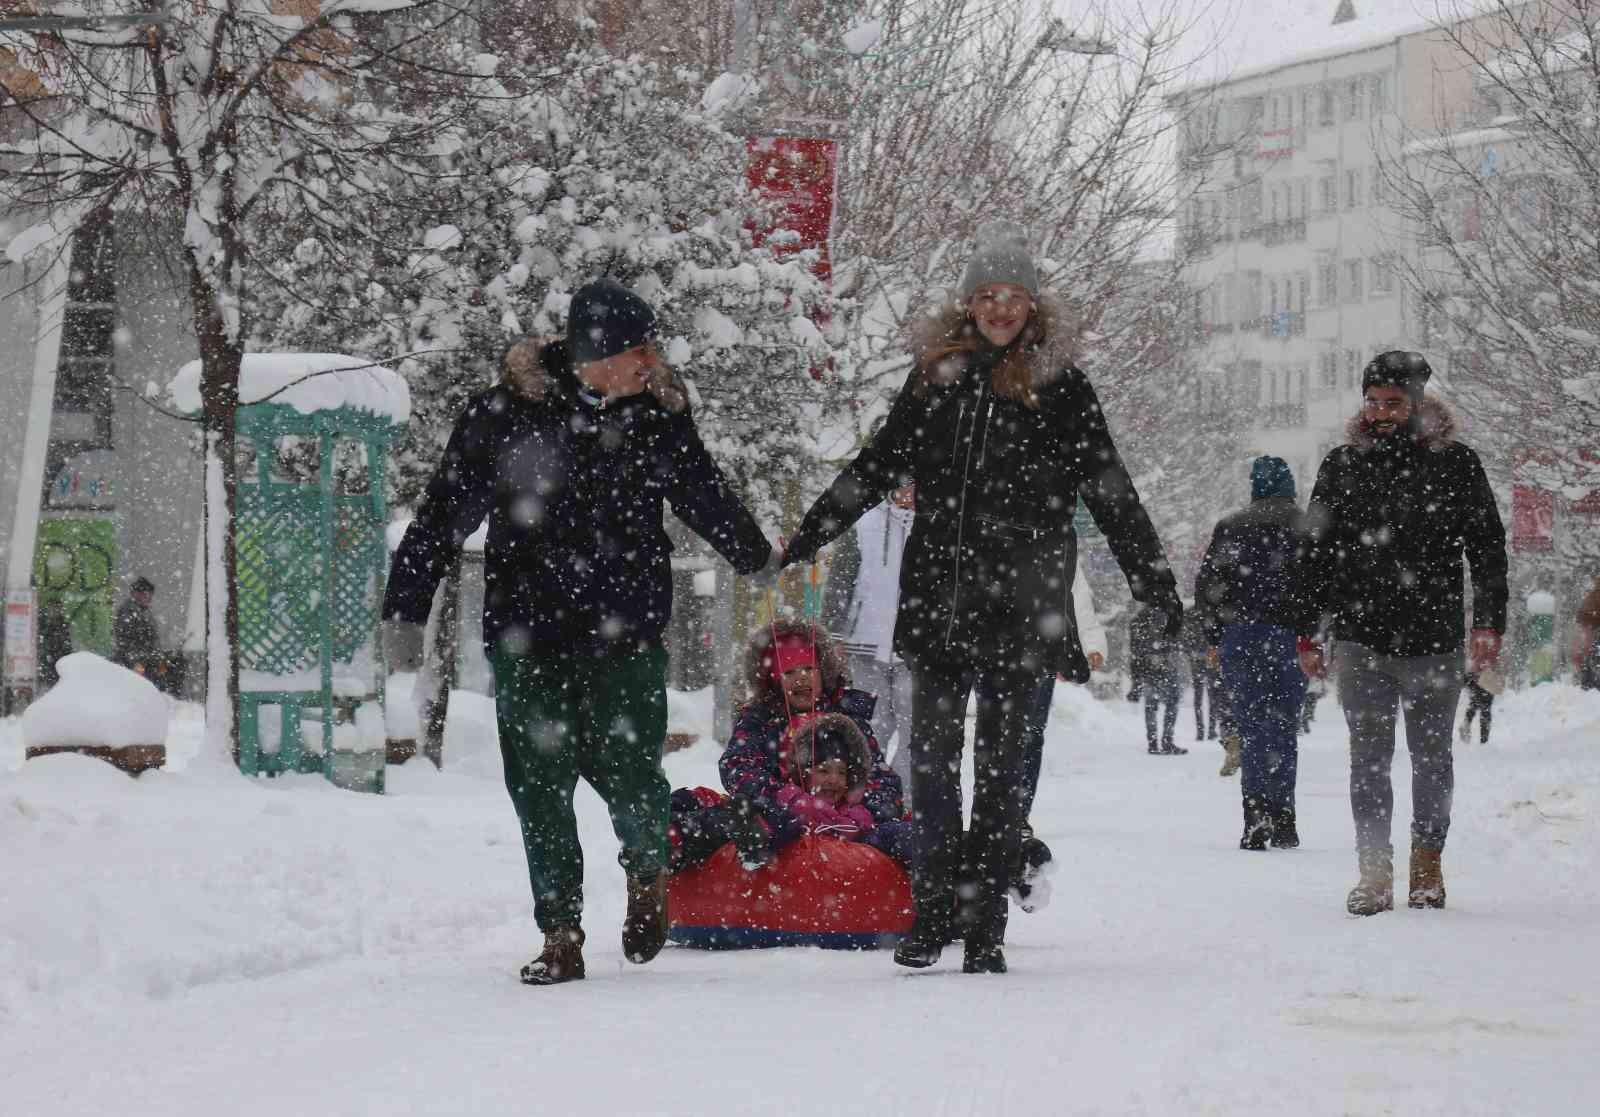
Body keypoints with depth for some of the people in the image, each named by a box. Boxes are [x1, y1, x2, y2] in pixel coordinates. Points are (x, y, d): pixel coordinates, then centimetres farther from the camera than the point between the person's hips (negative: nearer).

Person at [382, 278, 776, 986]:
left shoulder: (657, 411, 1)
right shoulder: (506, 413, -9)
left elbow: (705, 496, 20)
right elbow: (444, 515, -3)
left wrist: (755, 557, 35)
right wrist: (404, 612, -4)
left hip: (626, 634, 1)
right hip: (528, 634, -1)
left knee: (627, 773, -4)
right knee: (541, 785, 0)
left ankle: (647, 872, 29)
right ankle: (562, 935, 12)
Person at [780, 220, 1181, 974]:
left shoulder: (1059, 385, 1)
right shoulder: (935, 374, 8)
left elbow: (1110, 492, 3)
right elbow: (878, 466, 17)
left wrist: (1155, 581, 1)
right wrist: (808, 536, 17)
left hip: (1019, 601, -2)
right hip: (936, 596, 2)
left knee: (1001, 757, 2)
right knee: (932, 751, 1)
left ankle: (985, 925, 6)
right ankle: (934, 910, 8)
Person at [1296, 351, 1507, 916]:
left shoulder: (1456, 463, 1)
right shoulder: (1342, 465, 7)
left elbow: (1488, 550, 2)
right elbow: (1316, 554, 11)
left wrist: (1488, 623, -5)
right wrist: (1308, 632, 8)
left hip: (1434, 637, -1)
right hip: (1362, 639, 1)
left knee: (1431, 753, 9)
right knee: (1369, 756, -3)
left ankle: (1428, 860, 22)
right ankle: (1375, 872, -3)